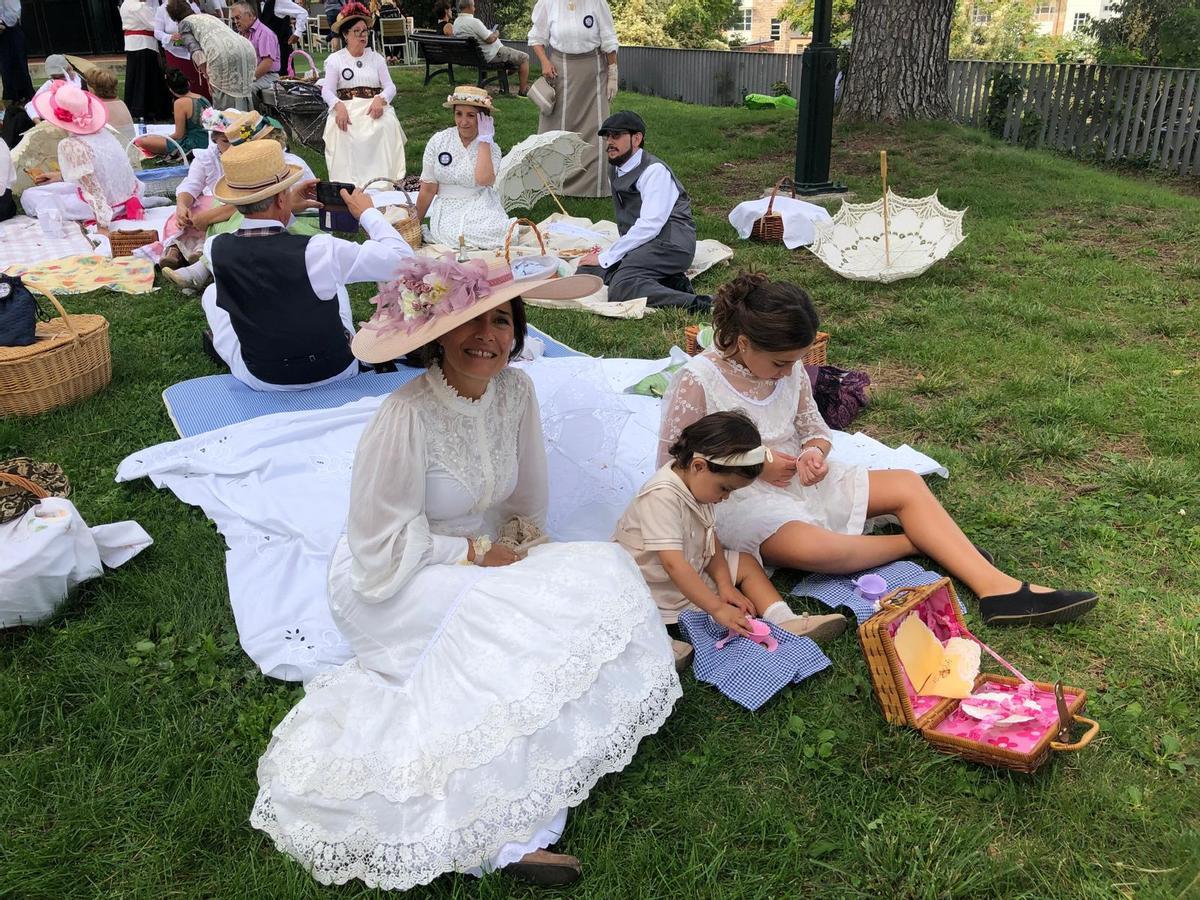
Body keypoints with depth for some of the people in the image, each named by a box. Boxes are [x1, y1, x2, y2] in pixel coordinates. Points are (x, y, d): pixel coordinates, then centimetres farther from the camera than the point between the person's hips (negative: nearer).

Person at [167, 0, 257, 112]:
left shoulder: (184, 23, 18)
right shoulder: (208, 16, 38)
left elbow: (196, 51, 2)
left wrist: (208, 78, 0)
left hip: (223, 54, -6)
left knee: (223, 103, 1)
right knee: (241, 97, 11)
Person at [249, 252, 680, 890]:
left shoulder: (515, 390, -5)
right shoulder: (406, 417, -25)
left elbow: (527, 501, 7)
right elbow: (383, 551, -20)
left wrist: (518, 547, -8)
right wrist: (476, 553, -17)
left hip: (479, 566, 7)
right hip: (387, 586, -7)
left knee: (598, 570, -14)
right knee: (524, 629, -30)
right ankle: (506, 834, -19)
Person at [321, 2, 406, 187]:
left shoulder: (377, 58, 15)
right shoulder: (335, 59, 8)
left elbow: (390, 86, 6)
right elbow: (327, 90, -2)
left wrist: (380, 100, -19)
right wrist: (339, 106, -25)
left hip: (374, 105, 1)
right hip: (346, 107, -1)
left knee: (387, 125, -32)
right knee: (343, 131, -34)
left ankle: (383, 178, -28)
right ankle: (347, 181, -29)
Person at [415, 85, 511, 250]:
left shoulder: (491, 148, 0)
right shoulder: (438, 141, 1)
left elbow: (484, 179, -22)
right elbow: (428, 189, 5)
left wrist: (484, 140, -14)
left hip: (482, 208, 0)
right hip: (448, 210, 0)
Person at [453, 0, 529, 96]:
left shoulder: (456, 22, 2)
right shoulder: (474, 22, -27)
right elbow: (490, 39, -25)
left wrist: (490, 32, 14)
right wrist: (496, 34, -4)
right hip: (491, 55, -10)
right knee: (524, 57, 1)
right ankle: (523, 91, 1)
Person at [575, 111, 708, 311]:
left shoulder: (654, 170, -12)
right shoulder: (617, 170, 17)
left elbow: (650, 225, -21)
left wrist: (606, 258, -18)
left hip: (670, 243, -9)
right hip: (640, 244, 9)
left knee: (621, 288, -30)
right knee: (586, 272, -9)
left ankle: (695, 304, -28)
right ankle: (666, 282, -13)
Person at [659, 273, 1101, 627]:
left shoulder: (789, 370, 2)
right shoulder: (697, 382, -19)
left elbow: (815, 428, 13)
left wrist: (814, 451, -13)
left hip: (795, 478, 8)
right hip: (736, 497, -7)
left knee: (906, 484, -8)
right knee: (809, 546, -39)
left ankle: (998, 588, -15)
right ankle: (914, 544, -11)